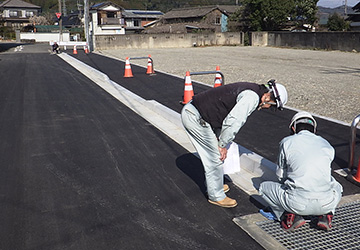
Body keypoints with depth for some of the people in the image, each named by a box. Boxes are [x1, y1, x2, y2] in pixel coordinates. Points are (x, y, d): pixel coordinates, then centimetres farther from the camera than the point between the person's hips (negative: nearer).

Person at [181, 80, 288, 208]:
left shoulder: (248, 90, 16)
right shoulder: (253, 96, -15)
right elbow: (233, 121, -23)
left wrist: (220, 138, 15)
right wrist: (222, 144, -8)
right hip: (196, 118, -10)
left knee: (210, 154, 22)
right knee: (215, 156, 0)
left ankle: (214, 185, 39)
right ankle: (216, 196, 14)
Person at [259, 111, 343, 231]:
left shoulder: (287, 142, 6)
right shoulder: (326, 145, 15)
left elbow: (281, 175, 15)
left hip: (298, 203, -3)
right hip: (326, 204, 4)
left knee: (264, 187, 22)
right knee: (337, 187, 39)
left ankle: (291, 215, 3)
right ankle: (326, 215, 13)